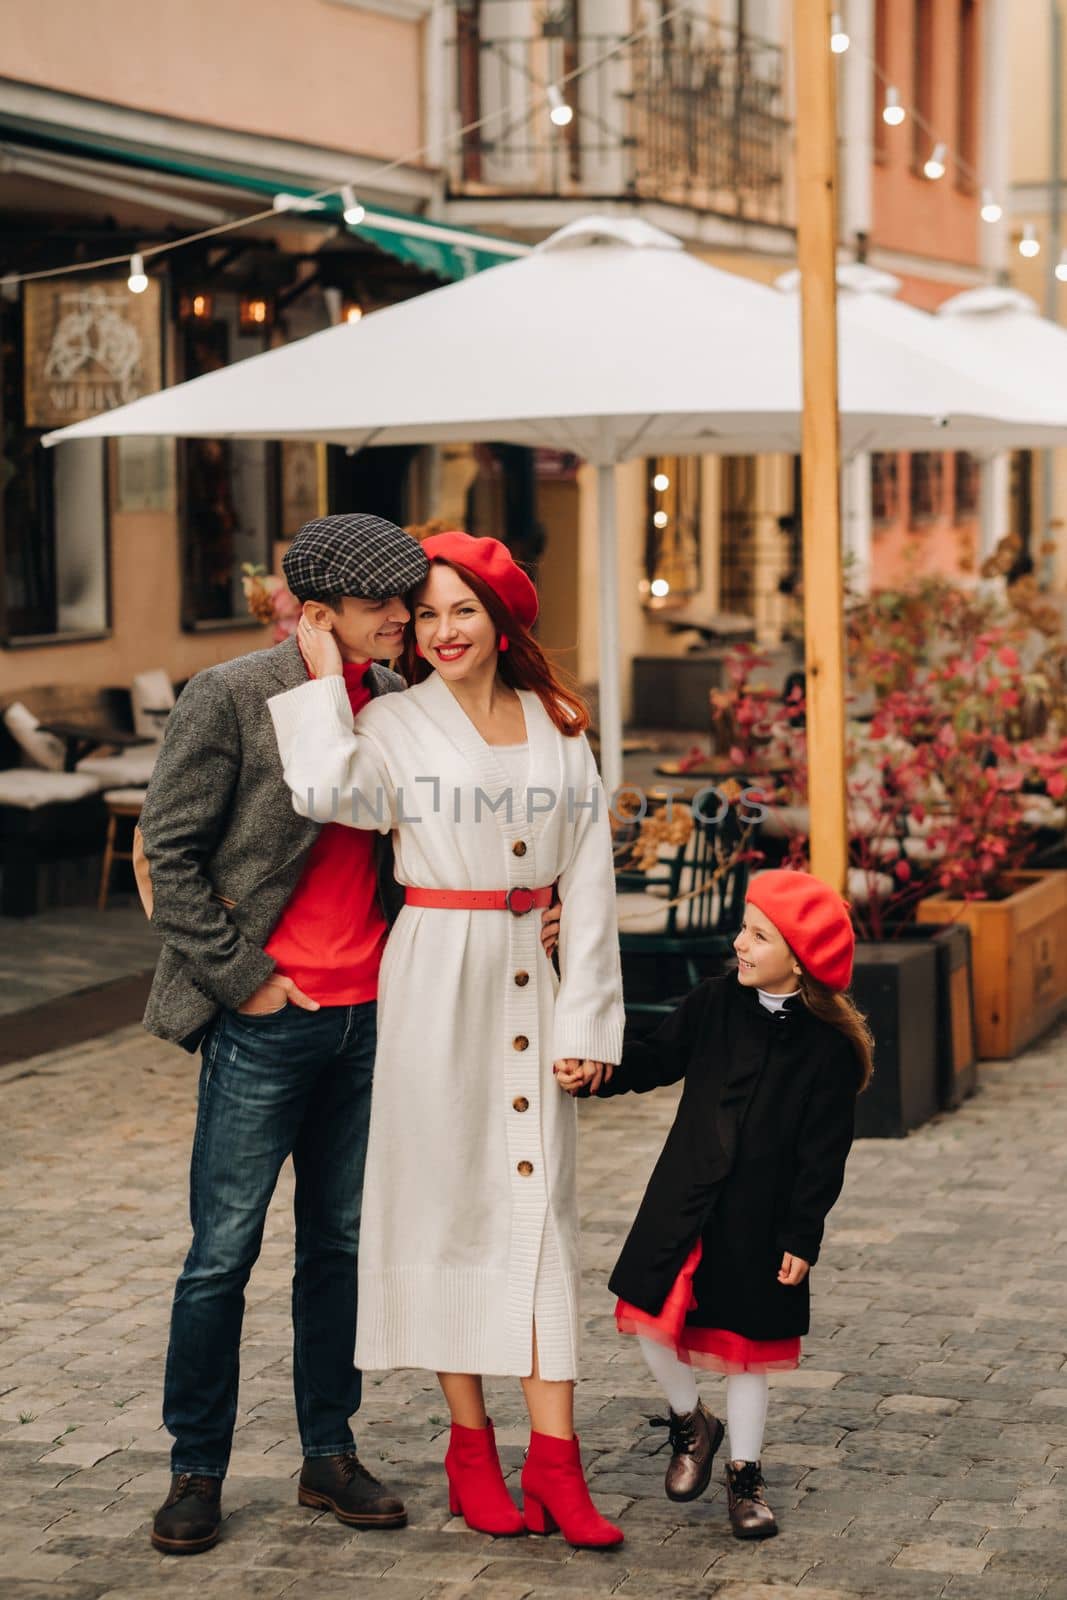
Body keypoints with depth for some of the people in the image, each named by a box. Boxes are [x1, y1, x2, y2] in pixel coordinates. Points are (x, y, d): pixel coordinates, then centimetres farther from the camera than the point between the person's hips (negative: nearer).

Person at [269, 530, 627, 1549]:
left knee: (541, 1202, 0)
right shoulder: (396, 725, -1)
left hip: (531, 981, 3)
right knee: (449, 1198, 2)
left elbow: (587, 880, 8)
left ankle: (554, 1458, 1)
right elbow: (326, 788, -24)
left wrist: (586, 1018, 2)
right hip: (437, 981, -3)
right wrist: (323, 678, -13)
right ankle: (470, 1446, 12)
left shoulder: (557, 730, 8)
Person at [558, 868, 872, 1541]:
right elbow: (657, 1059, 6)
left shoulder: (830, 1046, -10)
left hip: (759, 1221, -3)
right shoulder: (713, 1005, -1)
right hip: (682, 1204, 3)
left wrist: (803, 1237, -9)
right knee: (652, 1321, -2)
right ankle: (690, 1423, 27)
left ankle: (746, 1475, 27)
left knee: (746, 1347, 8)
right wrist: (596, 1073, -11)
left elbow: (824, 1152, -8)